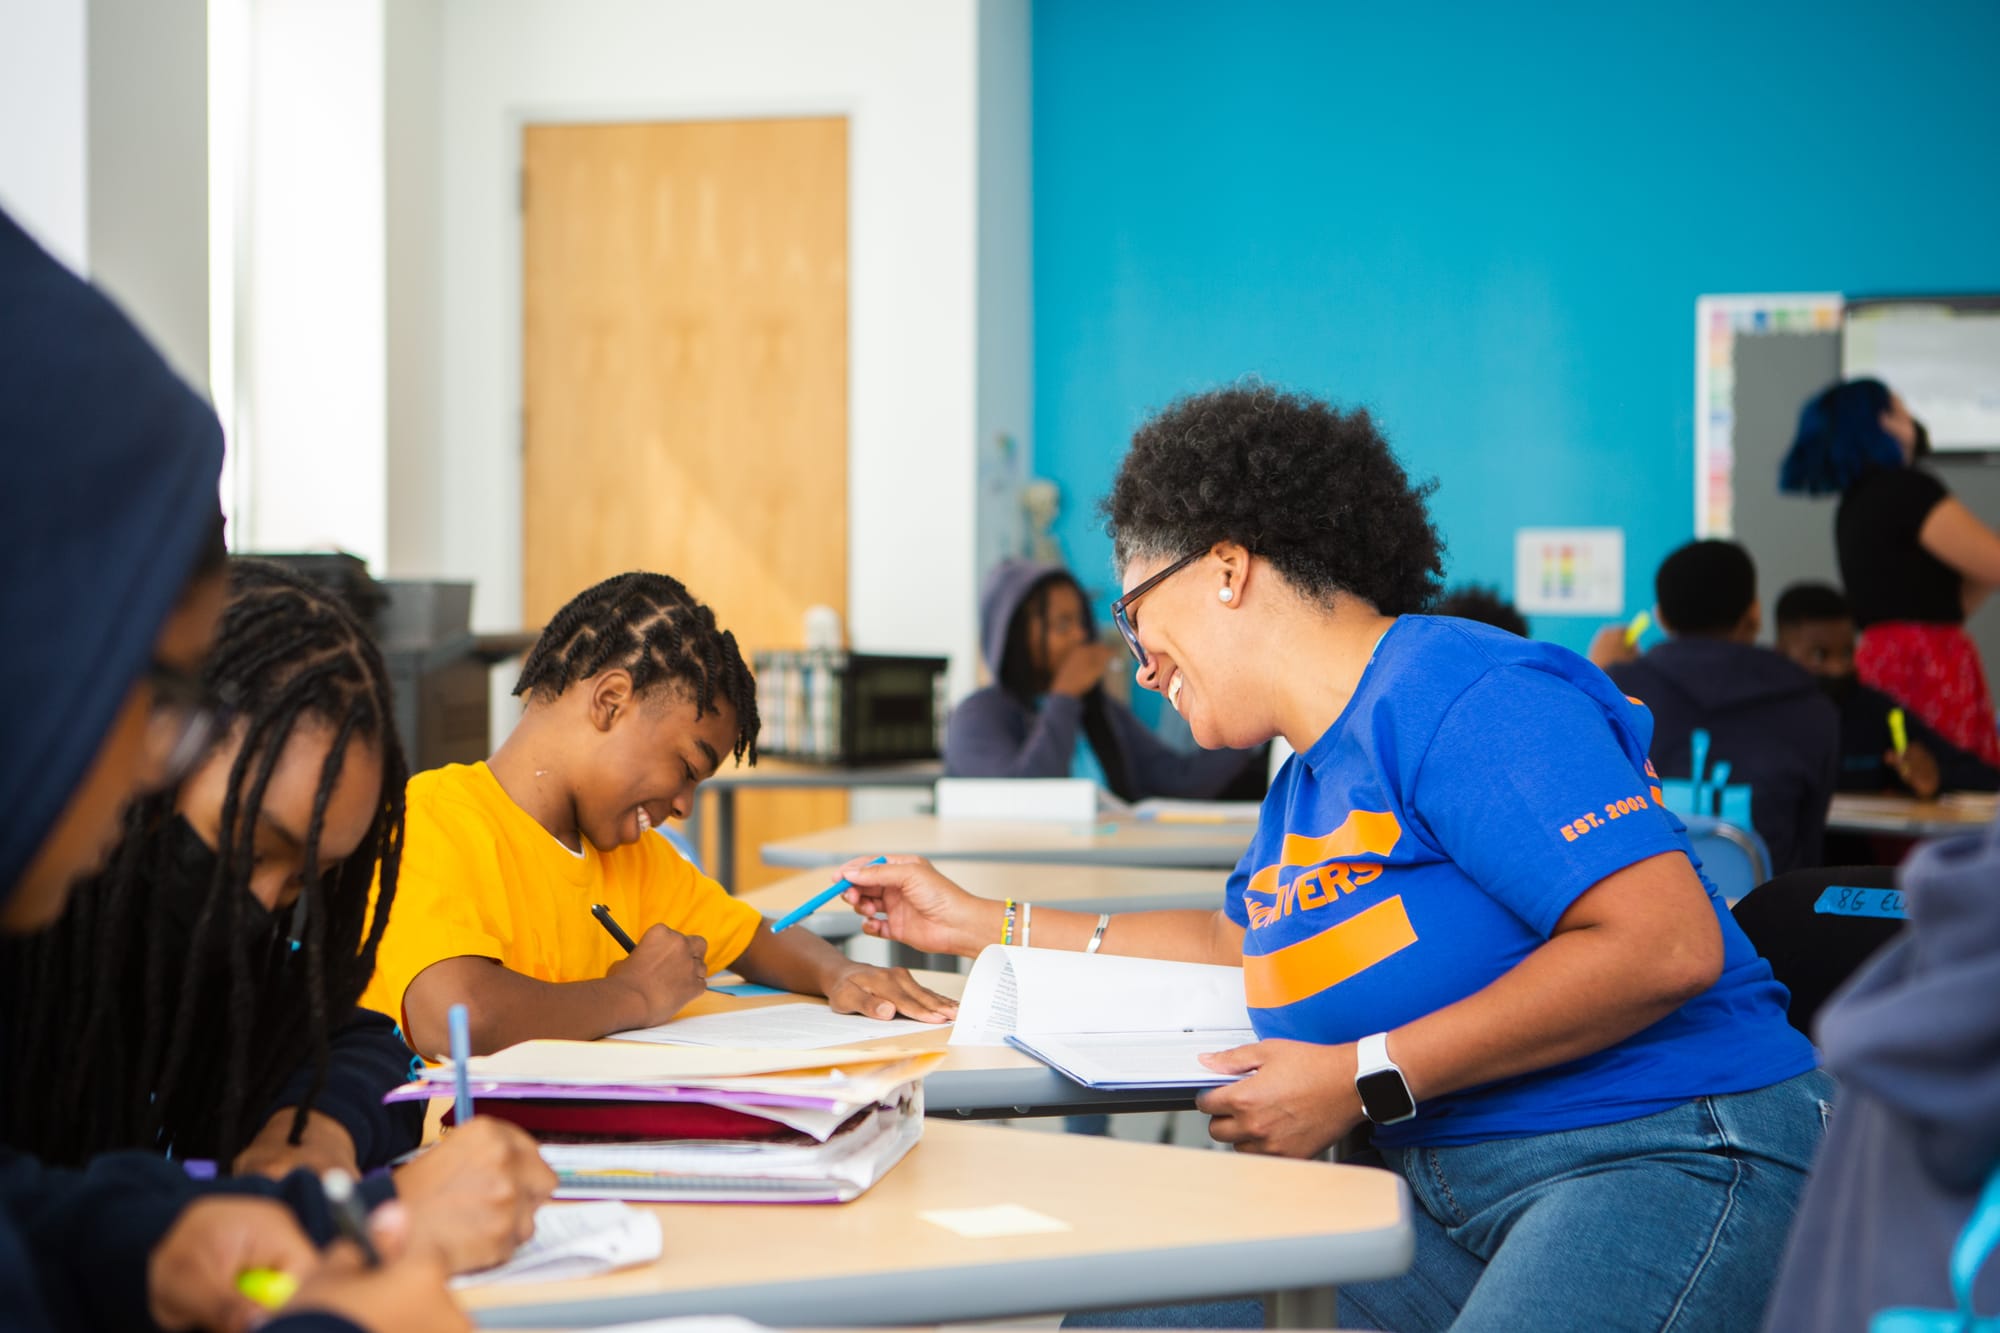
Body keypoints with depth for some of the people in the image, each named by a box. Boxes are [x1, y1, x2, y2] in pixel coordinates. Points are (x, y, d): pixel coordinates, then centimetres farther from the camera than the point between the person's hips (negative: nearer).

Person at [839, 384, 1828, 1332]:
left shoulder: (1466, 700, -14)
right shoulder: (1306, 786, 18)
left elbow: (1666, 945, -24)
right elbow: (1243, 944, 39)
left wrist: (1364, 1081, -21)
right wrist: (977, 924, 36)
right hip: (1450, 1187, 9)